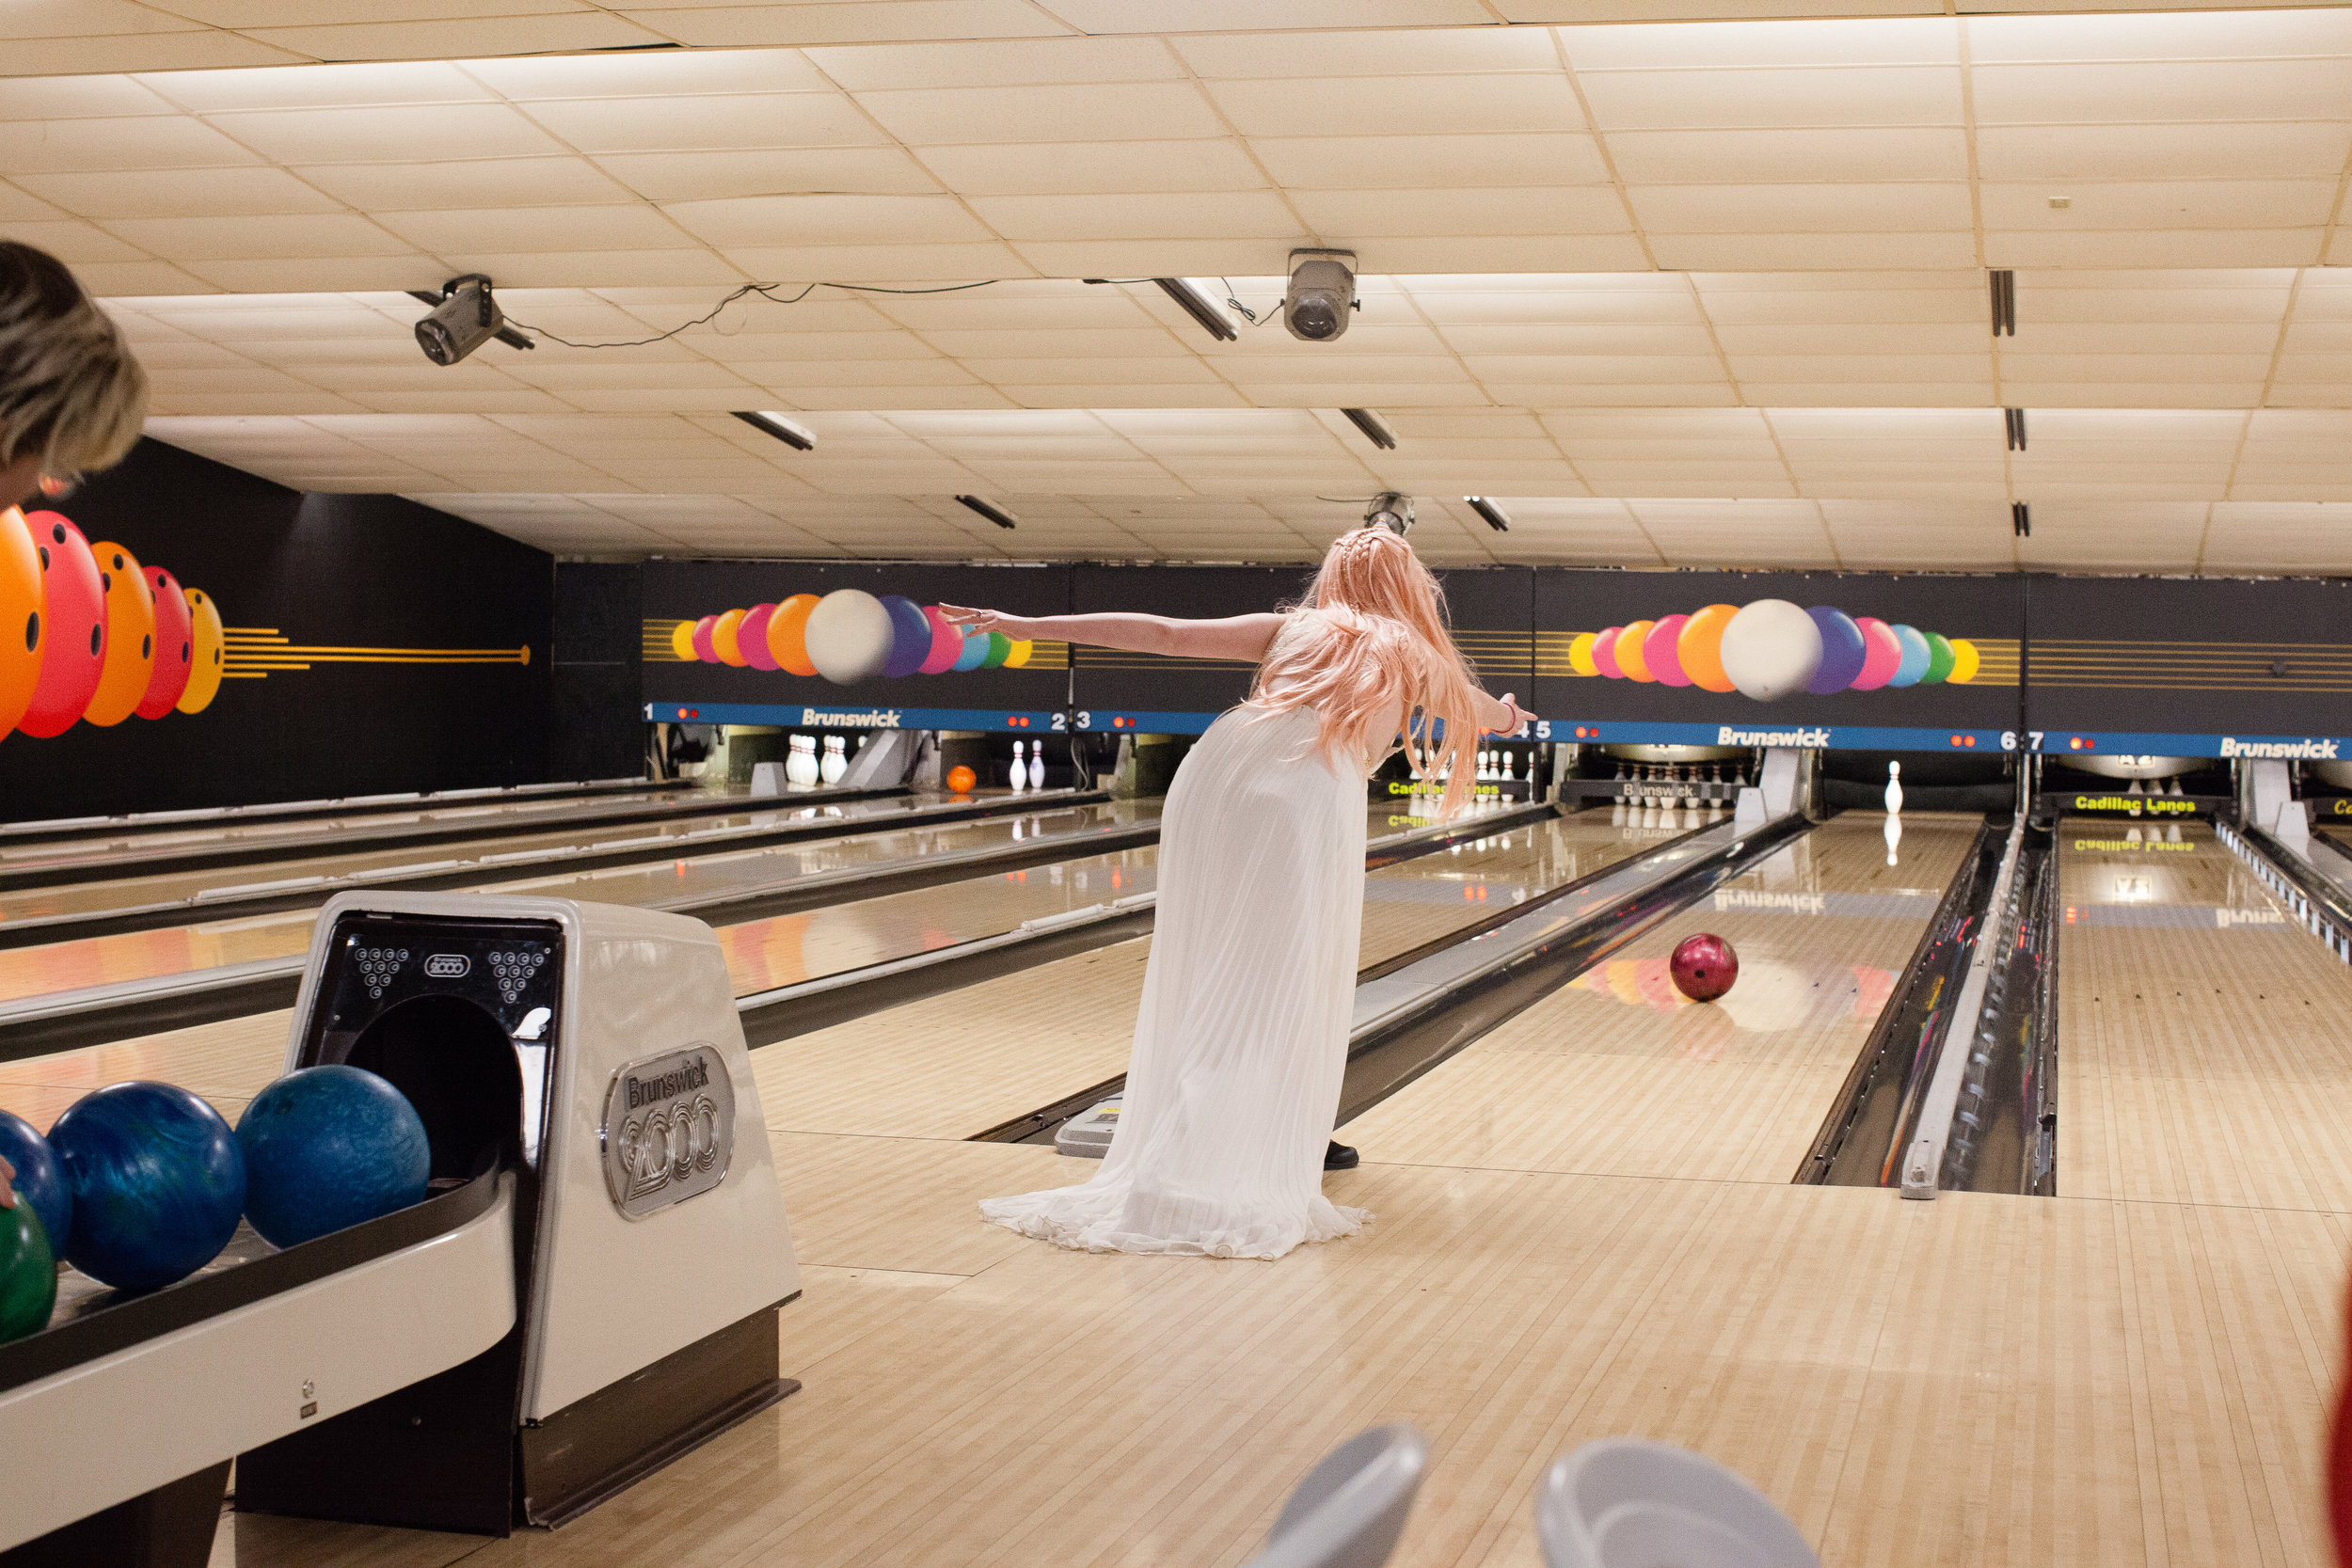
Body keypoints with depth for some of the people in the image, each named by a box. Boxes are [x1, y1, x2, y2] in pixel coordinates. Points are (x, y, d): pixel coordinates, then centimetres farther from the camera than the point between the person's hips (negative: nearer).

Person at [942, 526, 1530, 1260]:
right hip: (1310, 806, -2)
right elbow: (1483, 712, 49)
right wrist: (1507, 714, 74)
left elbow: (1163, 633, 16)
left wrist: (1027, 626, 16)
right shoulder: (1419, 665, 26)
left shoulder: (1294, 630, 25)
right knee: (1271, 1003, 1)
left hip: (1212, 783, 2)